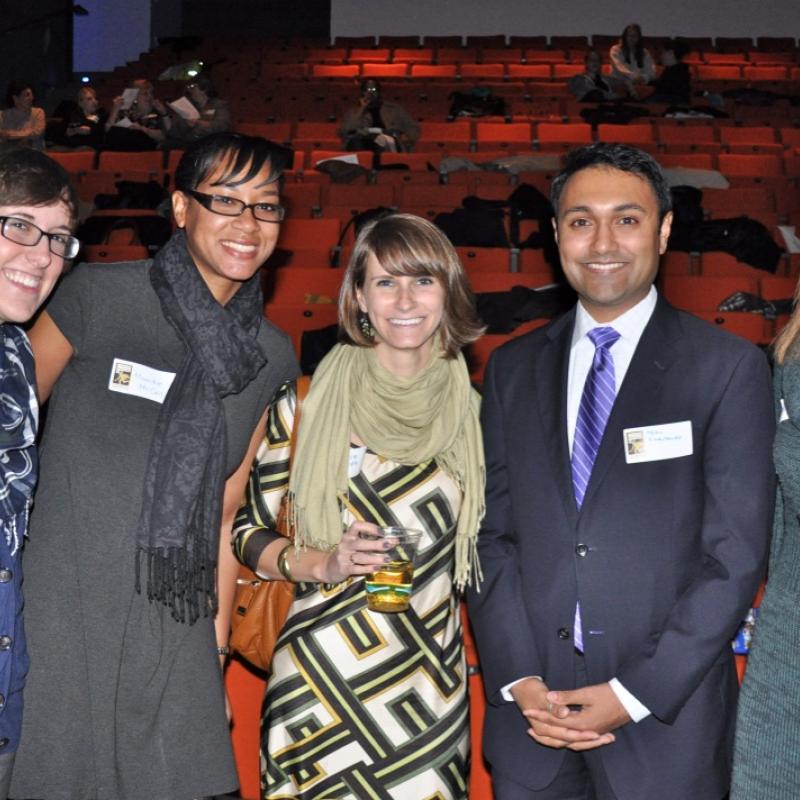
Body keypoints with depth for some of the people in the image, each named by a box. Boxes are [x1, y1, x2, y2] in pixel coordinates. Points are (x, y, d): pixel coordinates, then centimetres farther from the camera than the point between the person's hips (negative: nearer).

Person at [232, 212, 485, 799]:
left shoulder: (472, 413, 3)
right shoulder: (310, 402, -4)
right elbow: (249, 533, 1)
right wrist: (324, 563, -16)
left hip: (432, 698, 2)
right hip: (317, 686, -2)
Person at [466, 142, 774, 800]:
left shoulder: (730, 368, -4)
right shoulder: (513, 368, 7)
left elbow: (736, 555, -8)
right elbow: (491, 532, 5)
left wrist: (634, 694, -12)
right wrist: (519, 680, -6)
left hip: (665, 719, -3)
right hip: (529, 709, 3)